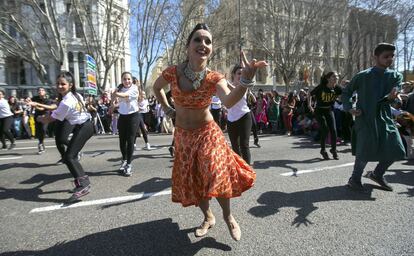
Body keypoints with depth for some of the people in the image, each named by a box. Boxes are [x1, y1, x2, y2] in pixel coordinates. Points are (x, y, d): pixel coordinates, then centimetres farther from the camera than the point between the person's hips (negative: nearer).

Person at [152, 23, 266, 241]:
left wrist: (246, 79, -54)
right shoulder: (173, 72, -13)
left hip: (207, 133, -2)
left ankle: (228, 216, 9)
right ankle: (208, 217, 35)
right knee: (192, 180, 9)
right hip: (183, 135, 3)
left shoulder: (214, 78, -17)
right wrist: (167, 109, 3)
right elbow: (156, 88, 9)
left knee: (217, 174, -21)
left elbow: (229, 102, -39)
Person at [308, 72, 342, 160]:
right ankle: (323, 150, 11)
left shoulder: (337, 88, -8)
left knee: (333, 130, -2)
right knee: (325, 130, -10)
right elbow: (311, 95, -7)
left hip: (329, 110, 4)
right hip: (319, 111, -3)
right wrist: (310, 104, -16)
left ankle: (334, 149, 19)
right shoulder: (321, 87, -17)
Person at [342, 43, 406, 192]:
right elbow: (345, 93, 4)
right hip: (365, 119, -5)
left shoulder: (396, 77, 7)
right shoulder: (362, 76, -3)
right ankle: (354, 179, 13)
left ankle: (377, 174, 26)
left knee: (396, 150, 2)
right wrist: (349, 108, -11)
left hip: (385, 118, 5)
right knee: (366, 151, -8)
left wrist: (392, 97, -30)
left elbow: (393, 98, -6)